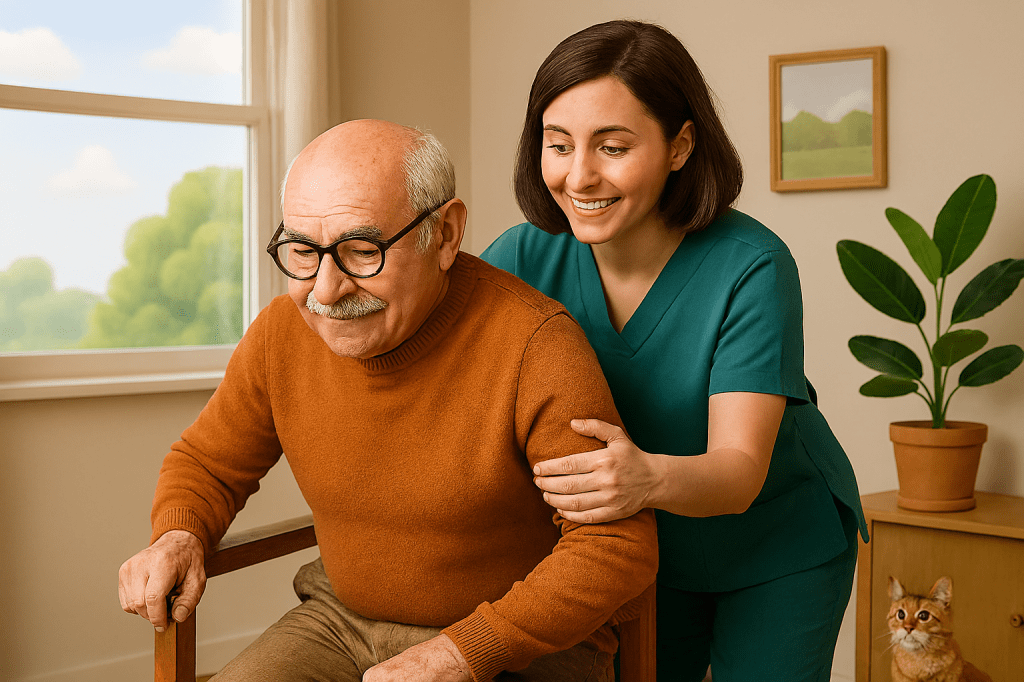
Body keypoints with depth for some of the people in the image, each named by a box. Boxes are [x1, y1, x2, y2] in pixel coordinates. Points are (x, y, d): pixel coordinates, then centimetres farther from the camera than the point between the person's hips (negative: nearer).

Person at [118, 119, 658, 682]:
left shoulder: (535, 345, -24)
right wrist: (177, 536, -11)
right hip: (342, 621, 2)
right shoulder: (282, 333, -7)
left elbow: (618, 543, -21)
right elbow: (207, 462, 12)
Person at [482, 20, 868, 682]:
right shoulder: (527, 256, -18)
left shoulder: (753, 267, -28)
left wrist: (650, 478, -55)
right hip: (643, 547, 3)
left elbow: (741, 472, -33)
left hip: (781, 547, -3)